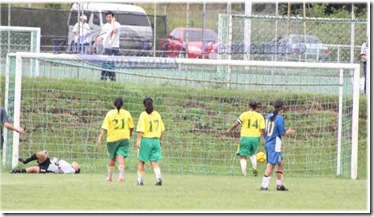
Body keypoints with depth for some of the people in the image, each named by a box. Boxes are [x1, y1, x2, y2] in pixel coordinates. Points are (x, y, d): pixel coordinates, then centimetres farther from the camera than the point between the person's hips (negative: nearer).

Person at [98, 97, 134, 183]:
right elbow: (131, 126, 9)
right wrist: (130, 133, 29)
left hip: (112, 138, 0)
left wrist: (100, 137, -7)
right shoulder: (126, 113, 1)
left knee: (112, 158, 14)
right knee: (121, 156, -7)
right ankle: (121, 175, -25)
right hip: (124, 137, 0)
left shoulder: (110, 113, -3)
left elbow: (105, 127, -8)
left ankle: (110, 176, 24)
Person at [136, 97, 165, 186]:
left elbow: (141, 130, -15)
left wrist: (138, 140, -16)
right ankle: (158, 177, -15)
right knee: (154, 161, 5)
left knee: (141, 161, 9)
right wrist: (160, 140, 23)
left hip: (146, 140, -4)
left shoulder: (143, 115, -8)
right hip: (156, 140, 4)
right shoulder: (157, 115, 6)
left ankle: (140, 180, 11)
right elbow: (162, 129, 12)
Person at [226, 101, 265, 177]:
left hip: (246, 137, -3)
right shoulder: (260, 116, 4)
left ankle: (244, 174, -12)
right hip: (256, 137, 3)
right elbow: (262, 129, -1)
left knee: (243, 157, 1)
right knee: (252, 153, 28)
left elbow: (236, 124, -5)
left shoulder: (245, 115, -2)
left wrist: (229, 130, 10)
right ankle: (255, 169, 12)